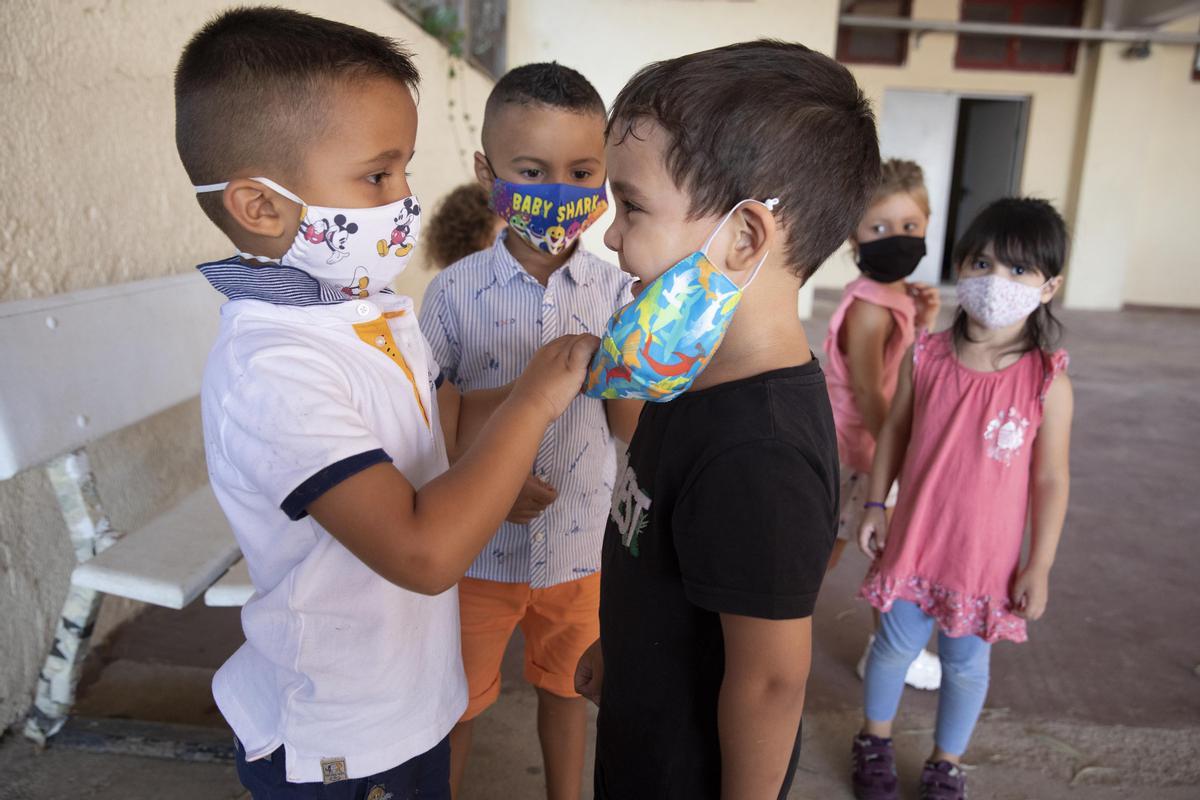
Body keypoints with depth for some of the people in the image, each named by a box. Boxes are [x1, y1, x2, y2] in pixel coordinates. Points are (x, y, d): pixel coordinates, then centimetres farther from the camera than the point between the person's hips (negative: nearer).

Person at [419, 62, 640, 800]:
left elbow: (629, 428, -7)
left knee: (565, 685, 24)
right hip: (477, 546, -1)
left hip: (580, 544, 2)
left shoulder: (617, 292, -9)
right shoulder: (456, 291, -12)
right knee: (460, 701, 20)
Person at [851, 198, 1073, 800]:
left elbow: (1051, 479, -9)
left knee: (967, 662, 16)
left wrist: (1040, 566, -6)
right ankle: (874, 743, 42)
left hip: (987, 553, -1)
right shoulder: (925, 356, -10)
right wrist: (875, 505, 3)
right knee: (896, 644, 17)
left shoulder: (1048, 380, -15)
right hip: (914, 539, 2)